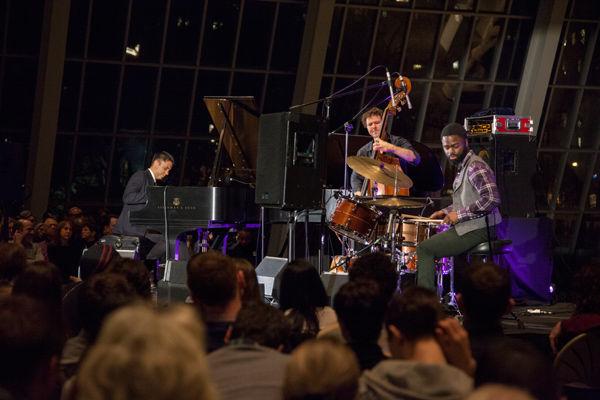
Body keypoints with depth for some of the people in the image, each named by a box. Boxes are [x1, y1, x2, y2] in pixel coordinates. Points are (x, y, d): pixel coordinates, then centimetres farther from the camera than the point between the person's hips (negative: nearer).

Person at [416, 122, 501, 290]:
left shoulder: (476, 167, -17)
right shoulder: (461, 166, 15)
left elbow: (491, 199, -28)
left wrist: (459, 215, -22)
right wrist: (446, 211, 14)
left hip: (477, 230, -11)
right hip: (468, 227, 11)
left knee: (424, 249, -12)